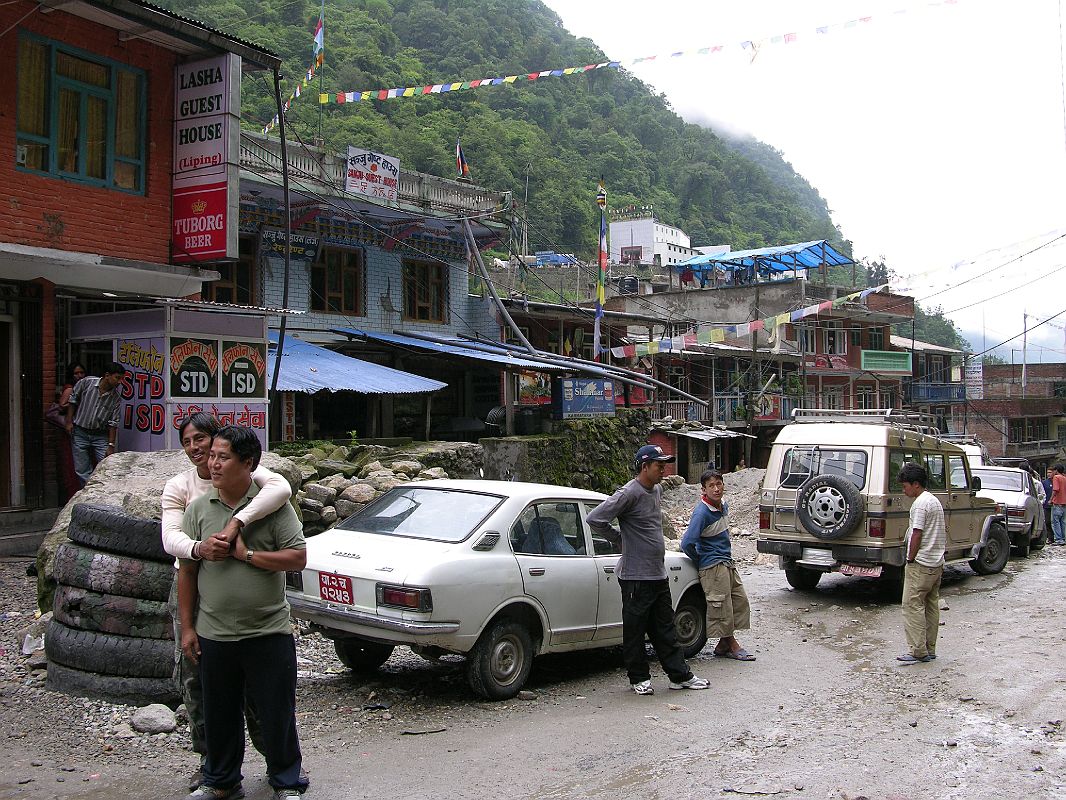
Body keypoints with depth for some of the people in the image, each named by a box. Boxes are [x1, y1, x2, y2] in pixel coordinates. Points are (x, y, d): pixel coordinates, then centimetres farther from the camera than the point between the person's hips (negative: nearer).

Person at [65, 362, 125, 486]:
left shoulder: (116, 397, -7)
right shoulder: (87, 382, -12)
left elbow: (113, 422, -5)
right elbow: (73, 399, 3)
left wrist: (111, 445, -8)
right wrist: (69, 422, 1)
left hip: (100, 435, 1)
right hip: (80, 433, -1)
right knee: (83, 471, 2)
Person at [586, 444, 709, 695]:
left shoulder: (657, 490, 11)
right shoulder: (629, 493, -16)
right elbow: (595, 519, -21)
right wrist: (619, 536, -8)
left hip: (658, 574, 8)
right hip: (636, 576, -8)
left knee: (665, 629, 14)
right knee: (635, 630, 4)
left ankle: (680, 675, 20)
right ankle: (639, 679, 15)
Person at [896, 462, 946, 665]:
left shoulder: (920, 503, -16)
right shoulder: (934, 500, 15)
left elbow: (917, 534, -19)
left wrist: (910, 559, -11)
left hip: (921, 564, -10)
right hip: (937, 563, 10)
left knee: (913, 605, -8)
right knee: (931, 606, 11)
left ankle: (918, 651, -11)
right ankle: (930, 650, 15)